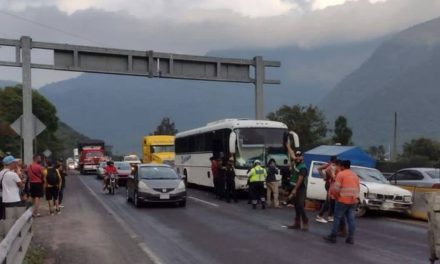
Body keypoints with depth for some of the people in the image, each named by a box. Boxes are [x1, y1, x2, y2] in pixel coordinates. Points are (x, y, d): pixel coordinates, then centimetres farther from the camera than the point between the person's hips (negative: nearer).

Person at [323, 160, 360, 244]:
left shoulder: (341, 174, -4)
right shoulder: (355, 175, 16)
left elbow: (335, 188, -11)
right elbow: (358, 188, 13)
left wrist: (336, 195, 5)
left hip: (343, 200, -6)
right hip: (354, 200, 6)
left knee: (337, 218, 1)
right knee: (351, 219, 7)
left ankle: (333, 236, 4)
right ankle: (351, 238, 7)